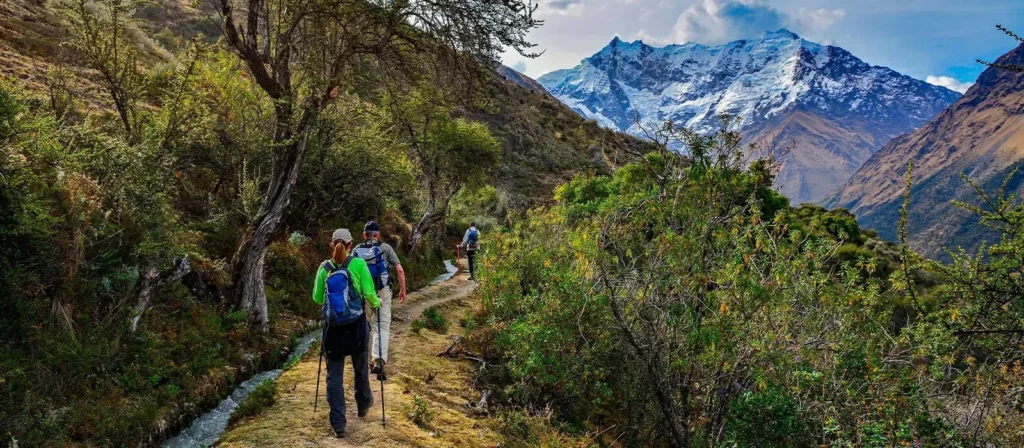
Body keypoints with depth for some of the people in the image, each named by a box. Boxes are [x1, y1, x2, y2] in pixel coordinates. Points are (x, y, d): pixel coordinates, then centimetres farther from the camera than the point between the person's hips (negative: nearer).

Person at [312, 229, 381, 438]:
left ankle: (338, 424, 3)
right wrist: (377, 303, 12)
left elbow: (317, 299, 7)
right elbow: (369, 294, -9)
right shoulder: (358, 264, -7)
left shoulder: (324, 268, 0)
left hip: (332, 326, 1)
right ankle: (363, 405, 42)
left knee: (334, 375, 6)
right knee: (360, 368, 21)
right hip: (356, 325, -1)